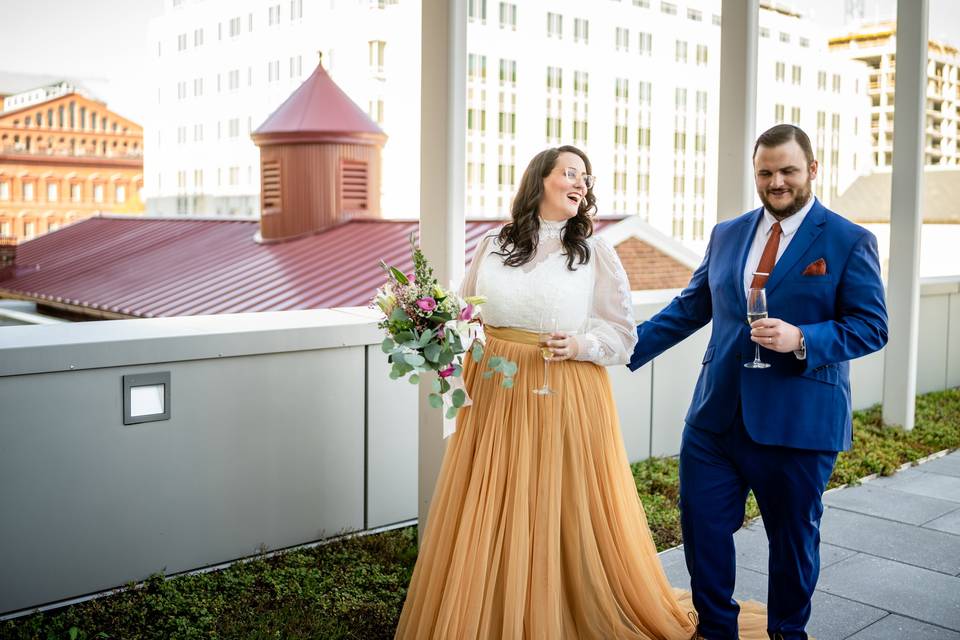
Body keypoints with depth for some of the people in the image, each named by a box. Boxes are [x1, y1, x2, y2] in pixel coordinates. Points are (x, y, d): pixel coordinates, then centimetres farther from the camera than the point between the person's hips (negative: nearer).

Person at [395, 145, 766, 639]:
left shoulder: (595, 253, 1)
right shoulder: (492, 247, 6)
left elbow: (622, 333, 3)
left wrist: (581, 346, -14)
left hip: (565, 398, -2)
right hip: (495, 394, 2)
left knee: (563, 510, 2)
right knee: (489, 516, 7)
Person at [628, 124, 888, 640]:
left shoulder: (849, 242, -4)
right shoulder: (726, 235, 10)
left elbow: (871, 327, -7)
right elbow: (689, 308, 14)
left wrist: (802, 340, -23)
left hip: (798, 421, -4)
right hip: (716, 416, 4)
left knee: (793, 536, 12)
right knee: (702, 525, 8)